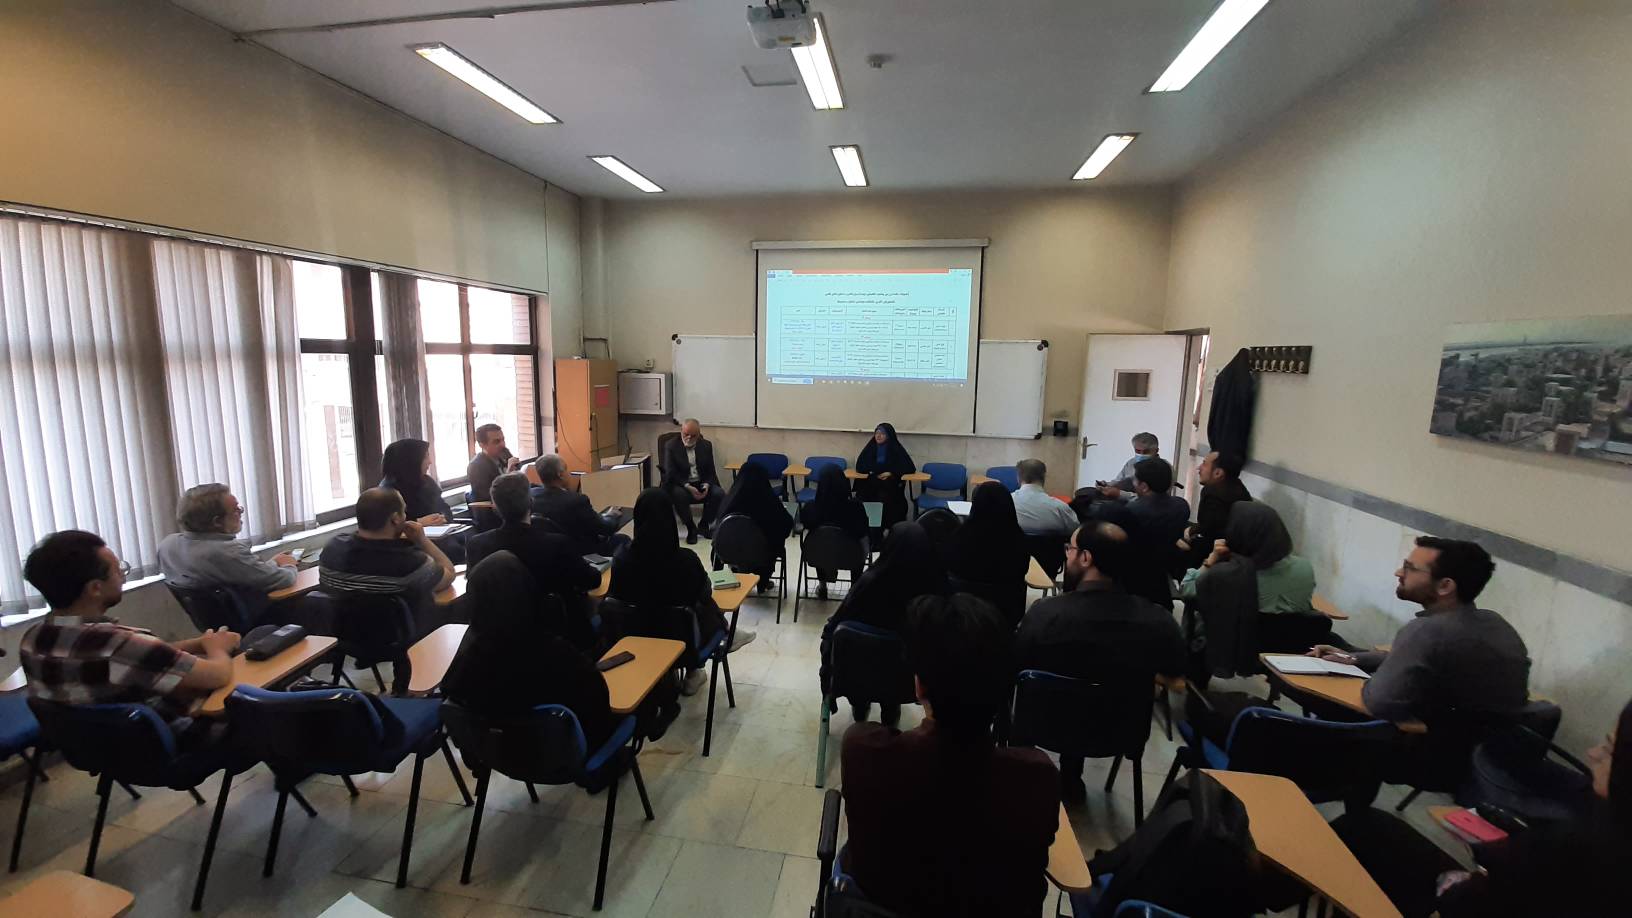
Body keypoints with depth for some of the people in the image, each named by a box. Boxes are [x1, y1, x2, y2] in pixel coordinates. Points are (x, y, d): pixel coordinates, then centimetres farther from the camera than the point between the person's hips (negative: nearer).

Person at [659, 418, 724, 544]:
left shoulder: (706, 446, 7)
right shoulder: (671, 446, -2)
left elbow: (711, 471, 8)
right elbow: (670, 473, -10)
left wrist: (707, 485, -15)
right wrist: (688, 487, -24)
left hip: (702, 484, 3)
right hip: (681, 485, -3)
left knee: (719, 493, -25)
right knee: (679, 495, -36)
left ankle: (705, 524, 0)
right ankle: (691, 528, -13)